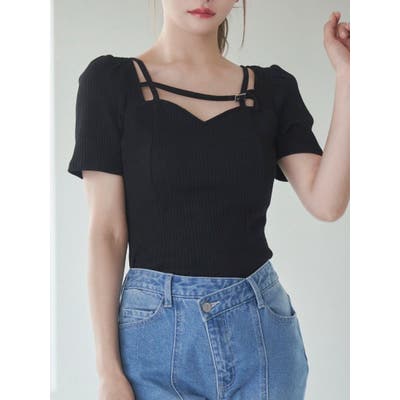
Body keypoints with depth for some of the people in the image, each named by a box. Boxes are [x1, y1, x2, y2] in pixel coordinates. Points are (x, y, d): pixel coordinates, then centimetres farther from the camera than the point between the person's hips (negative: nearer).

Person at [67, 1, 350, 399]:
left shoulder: (273, 88, 6)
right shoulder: (110, 80, -1)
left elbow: (326, 202, -5)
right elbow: (106, 231, -5)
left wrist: (346, 75, -8)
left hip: (262, 328, 2)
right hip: (156, 329, -2)